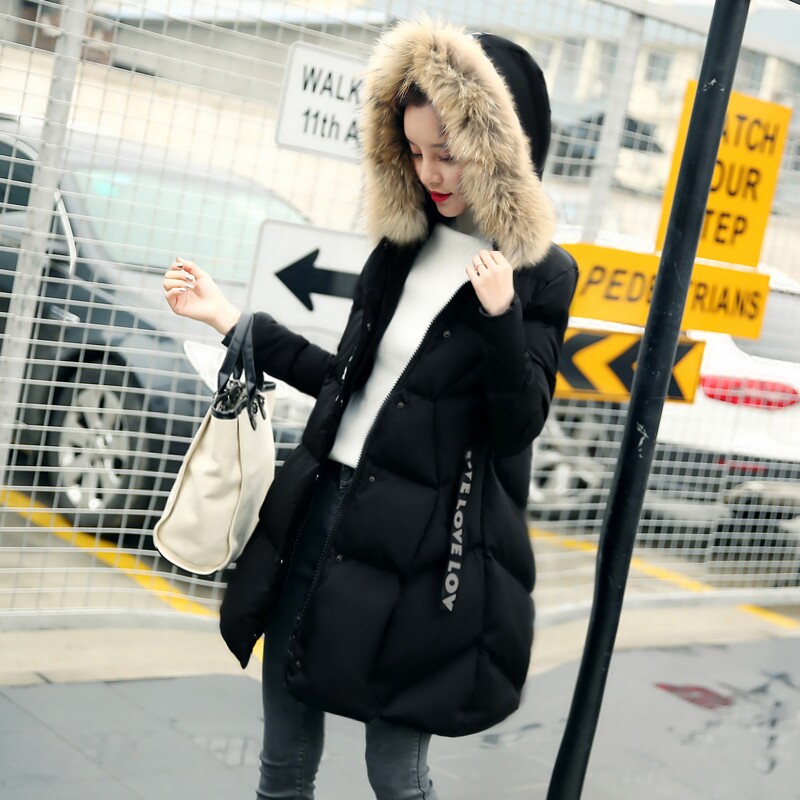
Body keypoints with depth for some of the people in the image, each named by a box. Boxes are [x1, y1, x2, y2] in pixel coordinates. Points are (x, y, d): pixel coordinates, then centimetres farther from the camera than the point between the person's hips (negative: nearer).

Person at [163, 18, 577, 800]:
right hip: (317, 510, 6)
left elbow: (519, 425, -9)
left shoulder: (541, 274, -6)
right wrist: (233, 322, 16)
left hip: (417, 546, -6)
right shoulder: (401, 245, 10)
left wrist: (500, 319, -26)